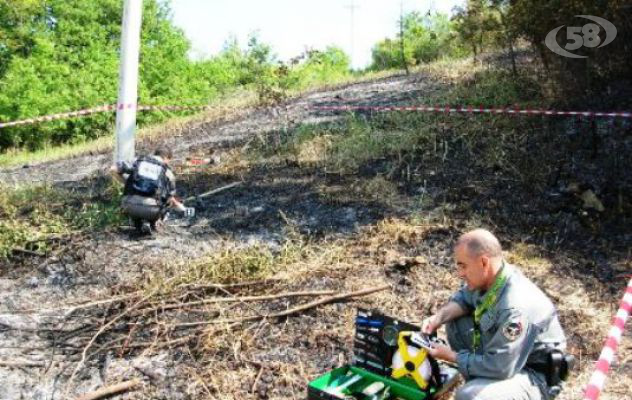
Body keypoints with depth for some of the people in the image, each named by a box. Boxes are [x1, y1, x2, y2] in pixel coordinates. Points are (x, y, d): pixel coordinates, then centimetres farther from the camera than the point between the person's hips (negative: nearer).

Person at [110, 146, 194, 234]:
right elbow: (171, 200, 15)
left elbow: (113, 169, 8)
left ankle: (138, 223, 18)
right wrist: (184, 209, 34)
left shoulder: (138, 161, 15)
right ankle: (151, 223, 9)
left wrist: (127, 183, 22)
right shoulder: (167, 172, 12)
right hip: (150, 209, -2)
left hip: (130, 206, 2)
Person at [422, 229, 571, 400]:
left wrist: (452, 357, -17)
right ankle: (478, 382, 13)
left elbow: (499, 369, -29)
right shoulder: (489, 276, -10)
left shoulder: (515, 307, -35)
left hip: (534, 377, -8)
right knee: (455, 322, 2)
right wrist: (438, 318, -8)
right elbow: (464, 297, 10)